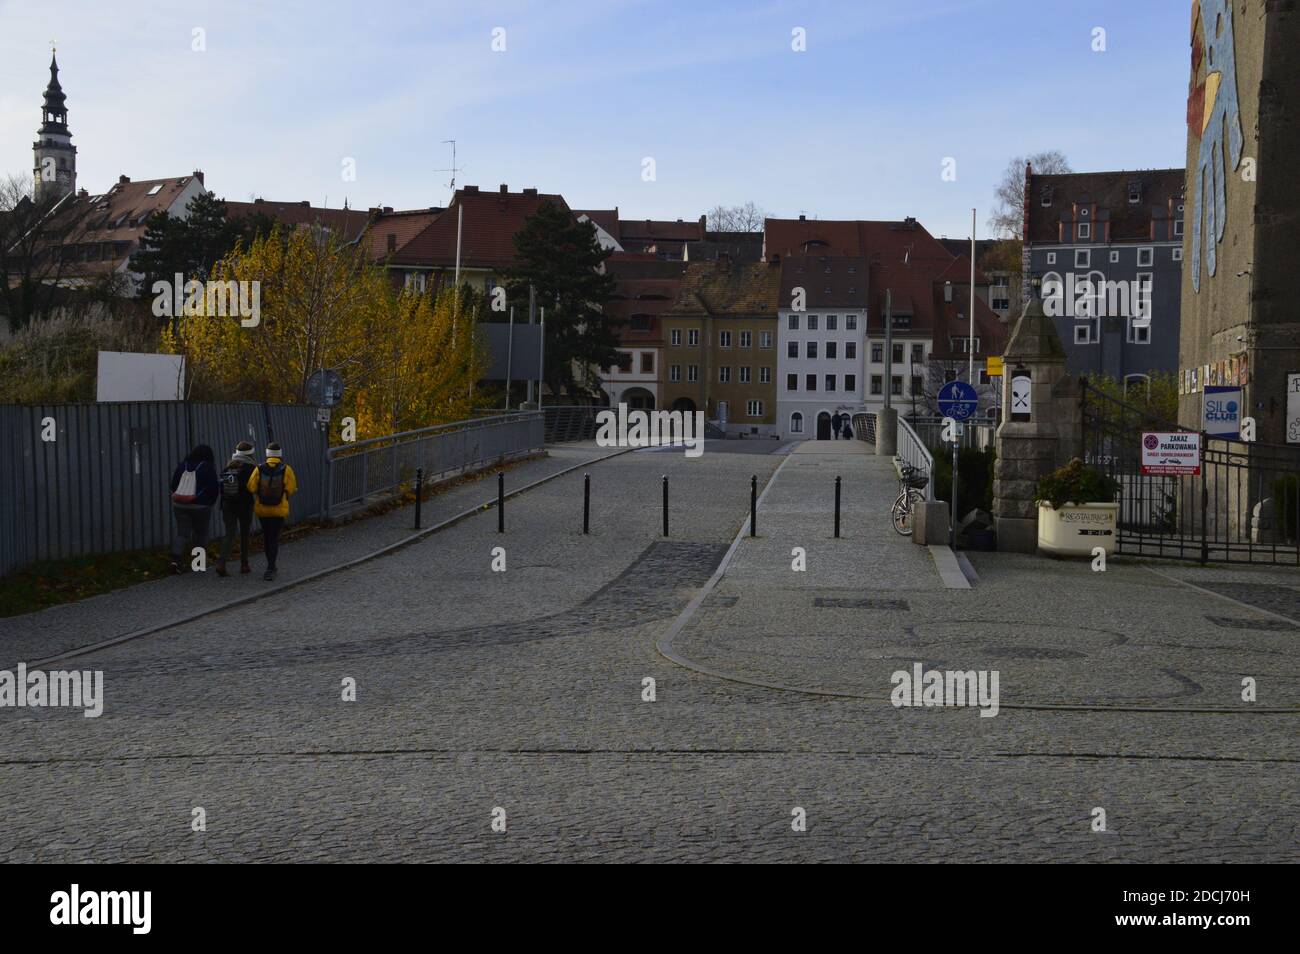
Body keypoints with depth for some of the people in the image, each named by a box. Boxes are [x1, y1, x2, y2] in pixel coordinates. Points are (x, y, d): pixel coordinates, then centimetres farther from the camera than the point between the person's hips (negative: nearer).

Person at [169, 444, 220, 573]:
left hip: (179, 505, 3)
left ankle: (175, 559, -13)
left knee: (181, 532, 5)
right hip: (200, 506, -3)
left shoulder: (182, 466, 8)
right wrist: (210, 502, 9)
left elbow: (173, 485, 12)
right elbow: (214, 488, -7)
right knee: (200, 533, 10)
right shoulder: (208, 468, -6)